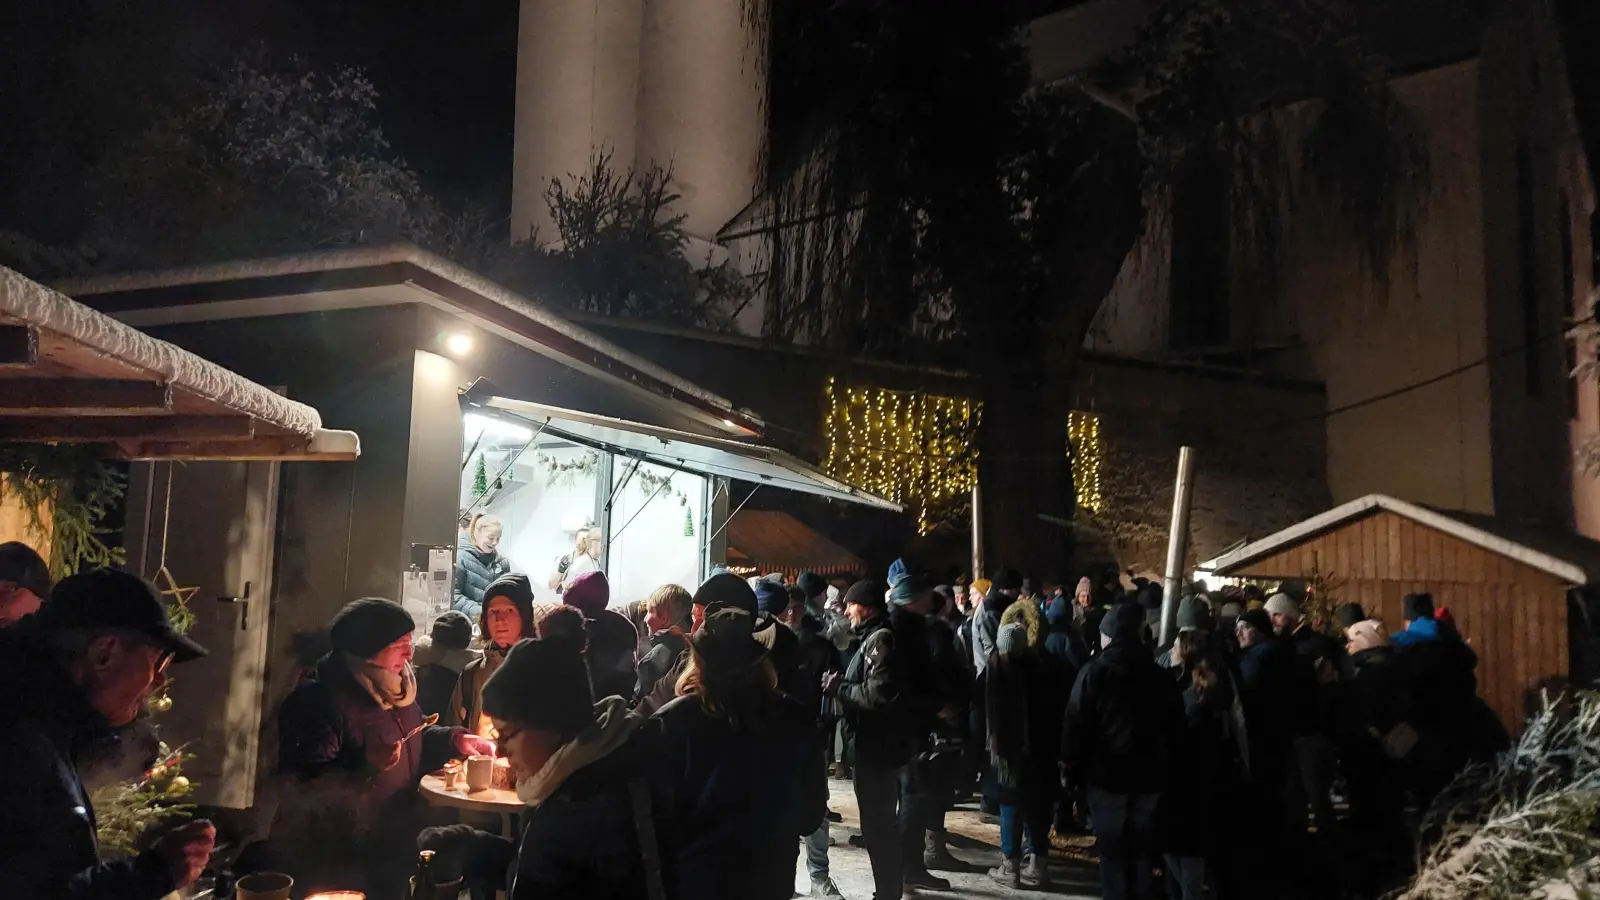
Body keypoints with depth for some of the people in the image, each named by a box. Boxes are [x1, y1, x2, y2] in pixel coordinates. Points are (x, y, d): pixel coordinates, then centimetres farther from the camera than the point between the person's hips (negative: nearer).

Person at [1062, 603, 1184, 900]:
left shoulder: (1094, 672, -8)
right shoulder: (1160, 676, 5)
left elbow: (1075, 724, -11)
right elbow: (1175, 727, 11)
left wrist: (1072, 767, -3)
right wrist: (1166, 767, 17)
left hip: (1106, 774, -4)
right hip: (1149, 775, 4)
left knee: (1113, 853, 4)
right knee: (1141, 852, 14)